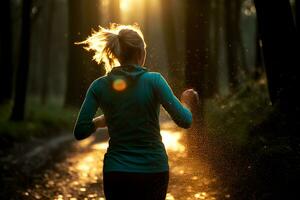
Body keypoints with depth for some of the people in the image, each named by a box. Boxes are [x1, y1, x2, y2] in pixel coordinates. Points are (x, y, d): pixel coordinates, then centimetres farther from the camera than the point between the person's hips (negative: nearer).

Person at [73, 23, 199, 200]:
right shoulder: (153, 80, -9)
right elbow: (185, 121, -12)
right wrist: (186, 102, 9)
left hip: (116, 172, 1)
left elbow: (80, 132, -5)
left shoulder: (100, 86, -3)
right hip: (154, 171, -1)